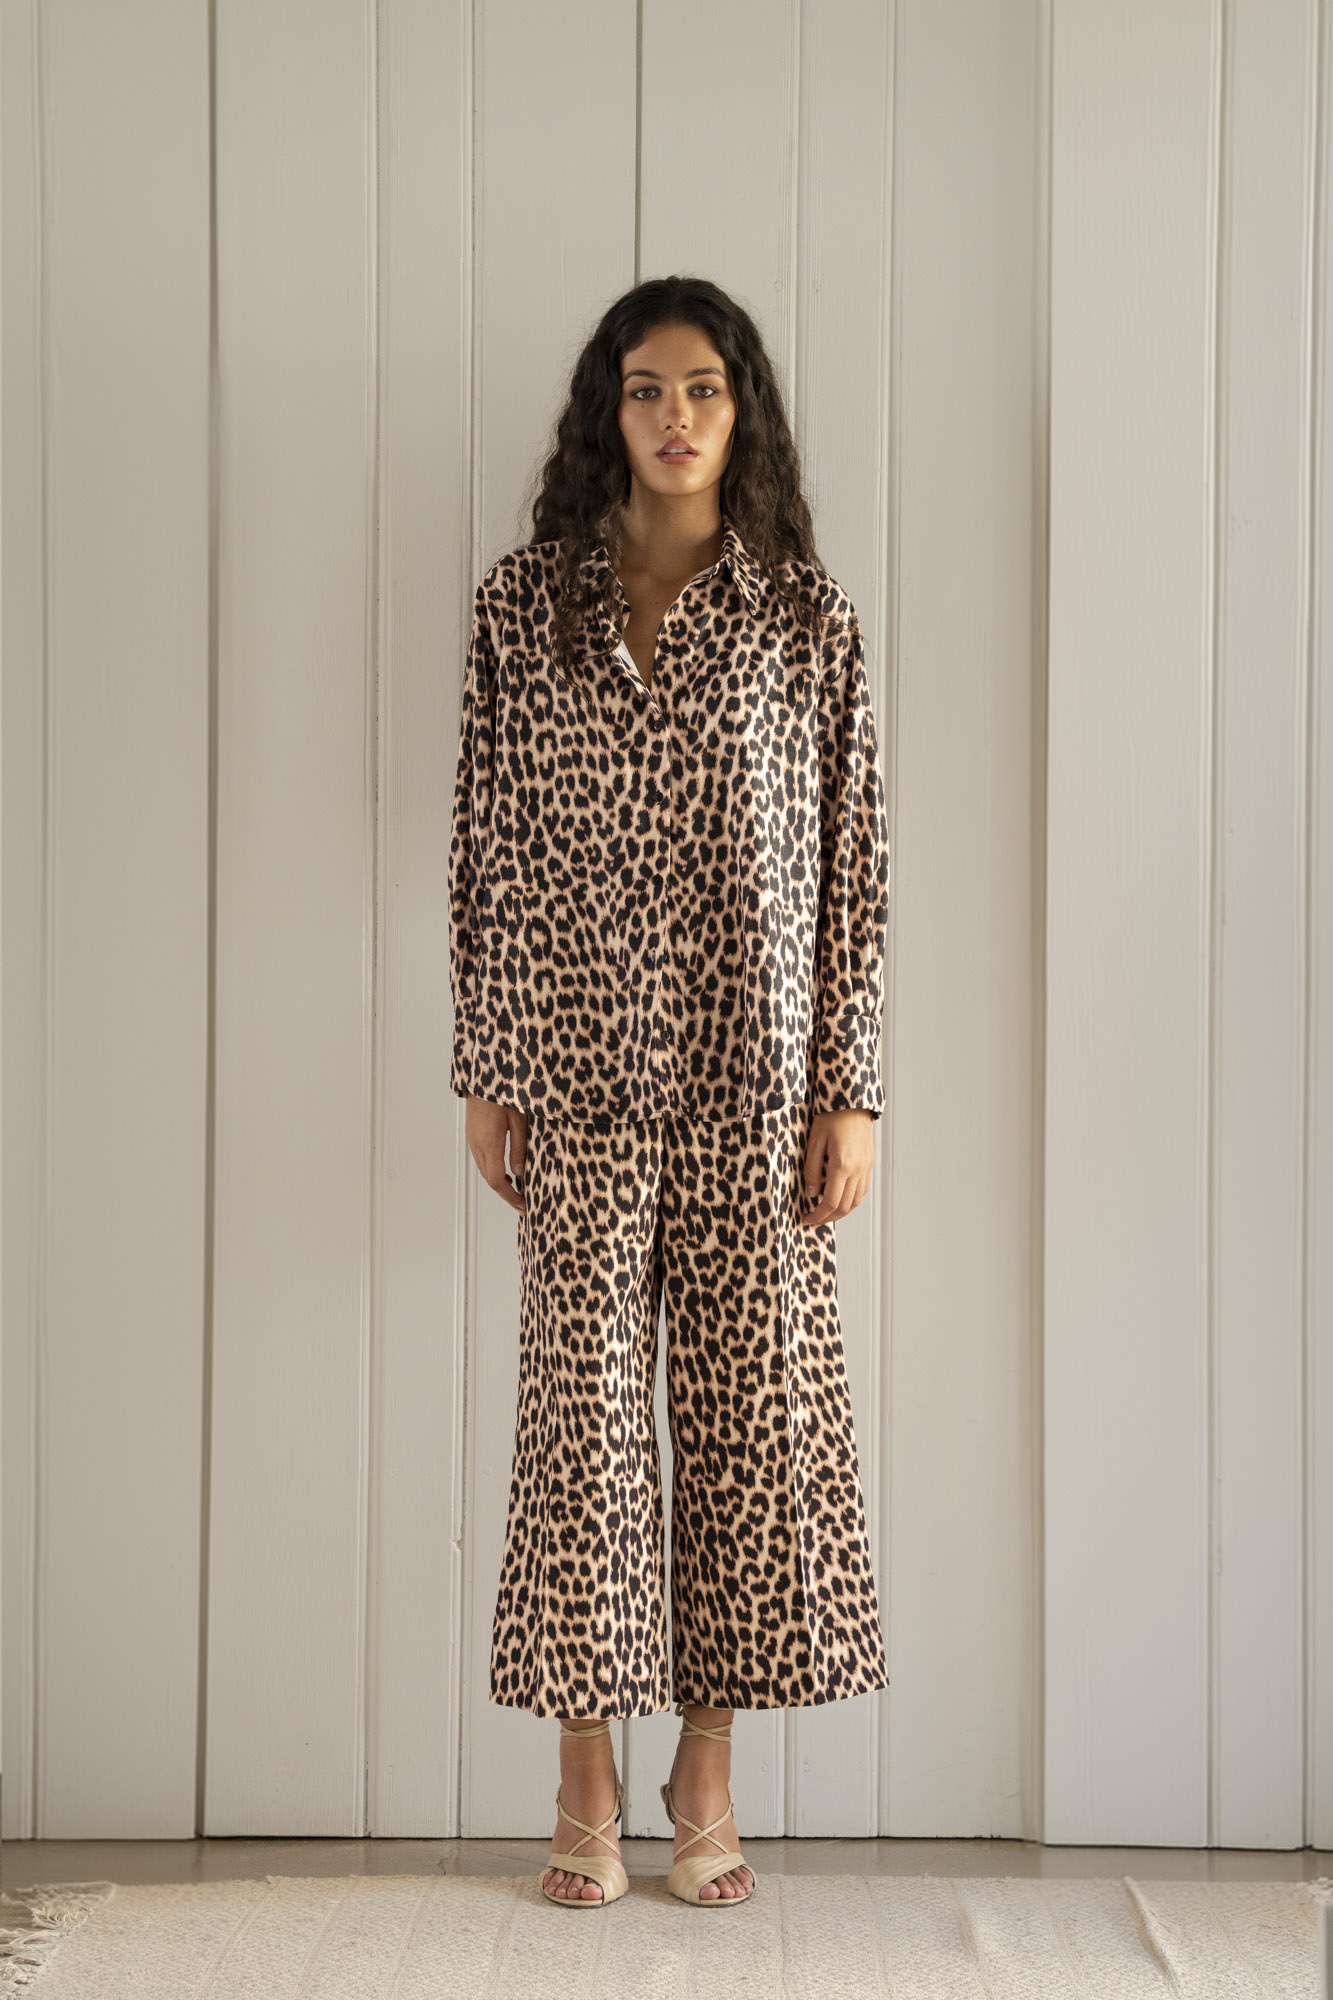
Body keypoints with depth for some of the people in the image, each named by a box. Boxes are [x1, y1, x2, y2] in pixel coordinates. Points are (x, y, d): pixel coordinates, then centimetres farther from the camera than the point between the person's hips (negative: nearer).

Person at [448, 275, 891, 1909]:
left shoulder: (804, 612, 4)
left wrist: (850, 1090, -2)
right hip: (580, 1074, 0)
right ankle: (585, 1782, 15)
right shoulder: (524, 604, 5)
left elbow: (851, 863, 3)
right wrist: (486, 1074, 1)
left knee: (749, 1407, 4)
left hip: (756, 1080, 0)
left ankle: (708, 1772, 18)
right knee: (581, 1411, 2)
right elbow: (486, 852, 5)